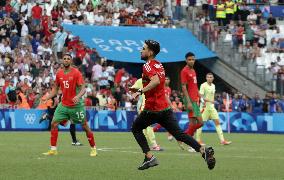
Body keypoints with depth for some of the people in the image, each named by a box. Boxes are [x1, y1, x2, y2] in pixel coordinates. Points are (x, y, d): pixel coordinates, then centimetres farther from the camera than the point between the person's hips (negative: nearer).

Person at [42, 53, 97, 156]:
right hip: (64, 105, 4)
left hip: (76, 105, -4)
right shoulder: (59, 74, 4)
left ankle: (93, 149, 17)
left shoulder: (76, 73, -11)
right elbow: (55, 89, 15)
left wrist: (78, 96, -35)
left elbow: (83, 88, -15)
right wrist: (46, 98, 2)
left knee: (85, 126, 2)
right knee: (54, 124, -6)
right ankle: (53, 150, 1)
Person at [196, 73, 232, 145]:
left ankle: (222, 140, -3)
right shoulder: (203, 85, -10)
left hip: (211, 107, 7)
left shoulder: (213, 86, 11)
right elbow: (201, 97, -17)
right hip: (205, 107, -7)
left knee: (217, 122, 0)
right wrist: (209, 101, -27)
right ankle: (198, 140, 9)